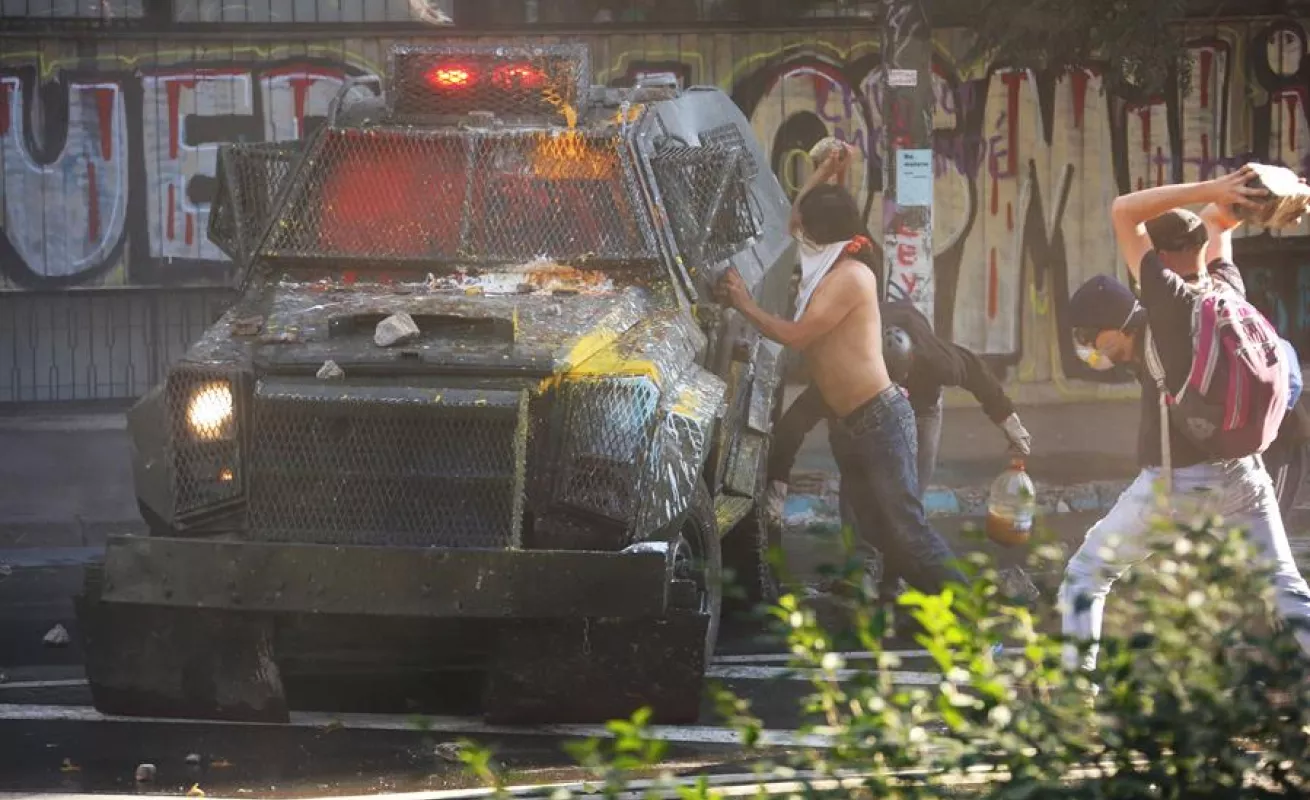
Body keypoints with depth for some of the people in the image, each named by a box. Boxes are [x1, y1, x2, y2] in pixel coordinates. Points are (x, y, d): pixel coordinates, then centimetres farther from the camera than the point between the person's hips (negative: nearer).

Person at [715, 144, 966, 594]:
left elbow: (795, 335, -18)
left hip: (880, 420, -10)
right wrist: (826, 173, 24)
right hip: (848, 427, 10)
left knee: (905, 527, -15)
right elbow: (796, 221, 33)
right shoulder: (826, 269, 14)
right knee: (874, 531, 6)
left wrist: (745, 305, -5)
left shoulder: (850, 276, -13)